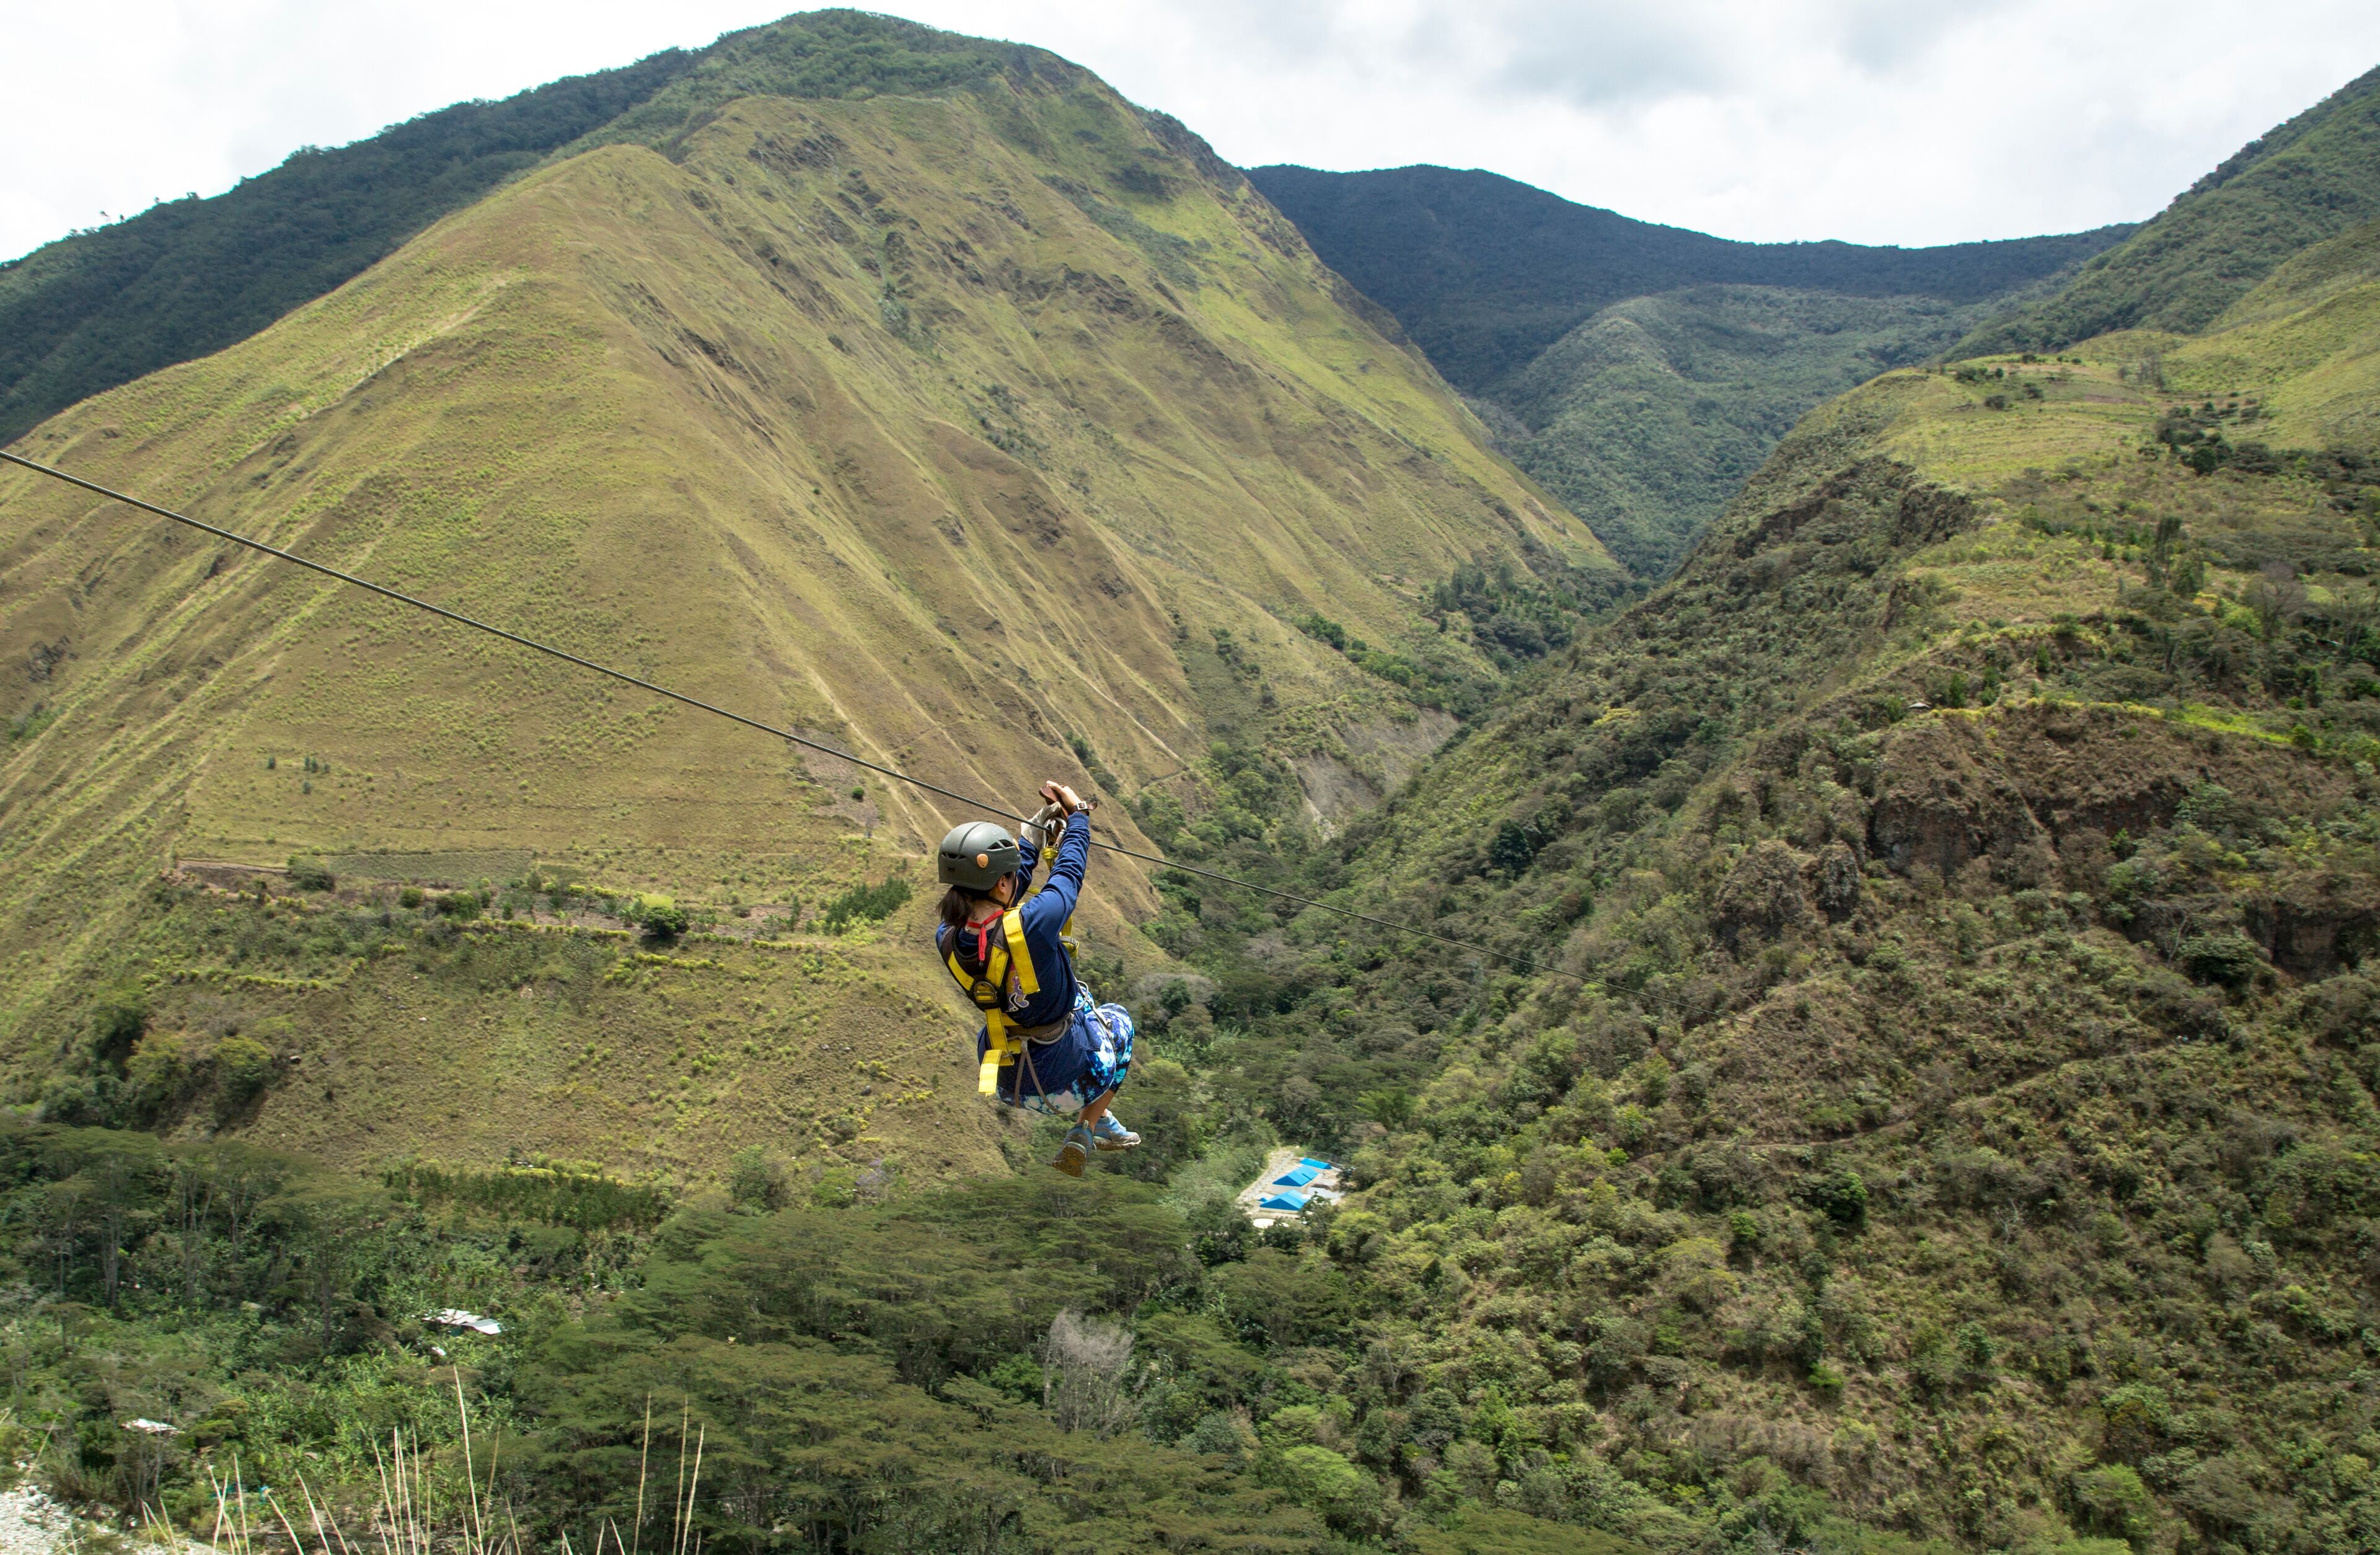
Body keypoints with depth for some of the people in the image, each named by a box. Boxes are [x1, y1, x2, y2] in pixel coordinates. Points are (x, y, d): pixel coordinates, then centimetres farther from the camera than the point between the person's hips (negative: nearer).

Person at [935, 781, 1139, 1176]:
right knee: (1118, 1019, 29)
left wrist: (1041, 824, 11)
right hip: (1066, 1085, -5)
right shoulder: (1031, 924, -33)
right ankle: (1084, 1133, 20)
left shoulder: (946, 939, -15)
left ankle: (1105, 1124, 47)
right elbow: (1070, 870, -13)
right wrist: (1077, 813, 5)